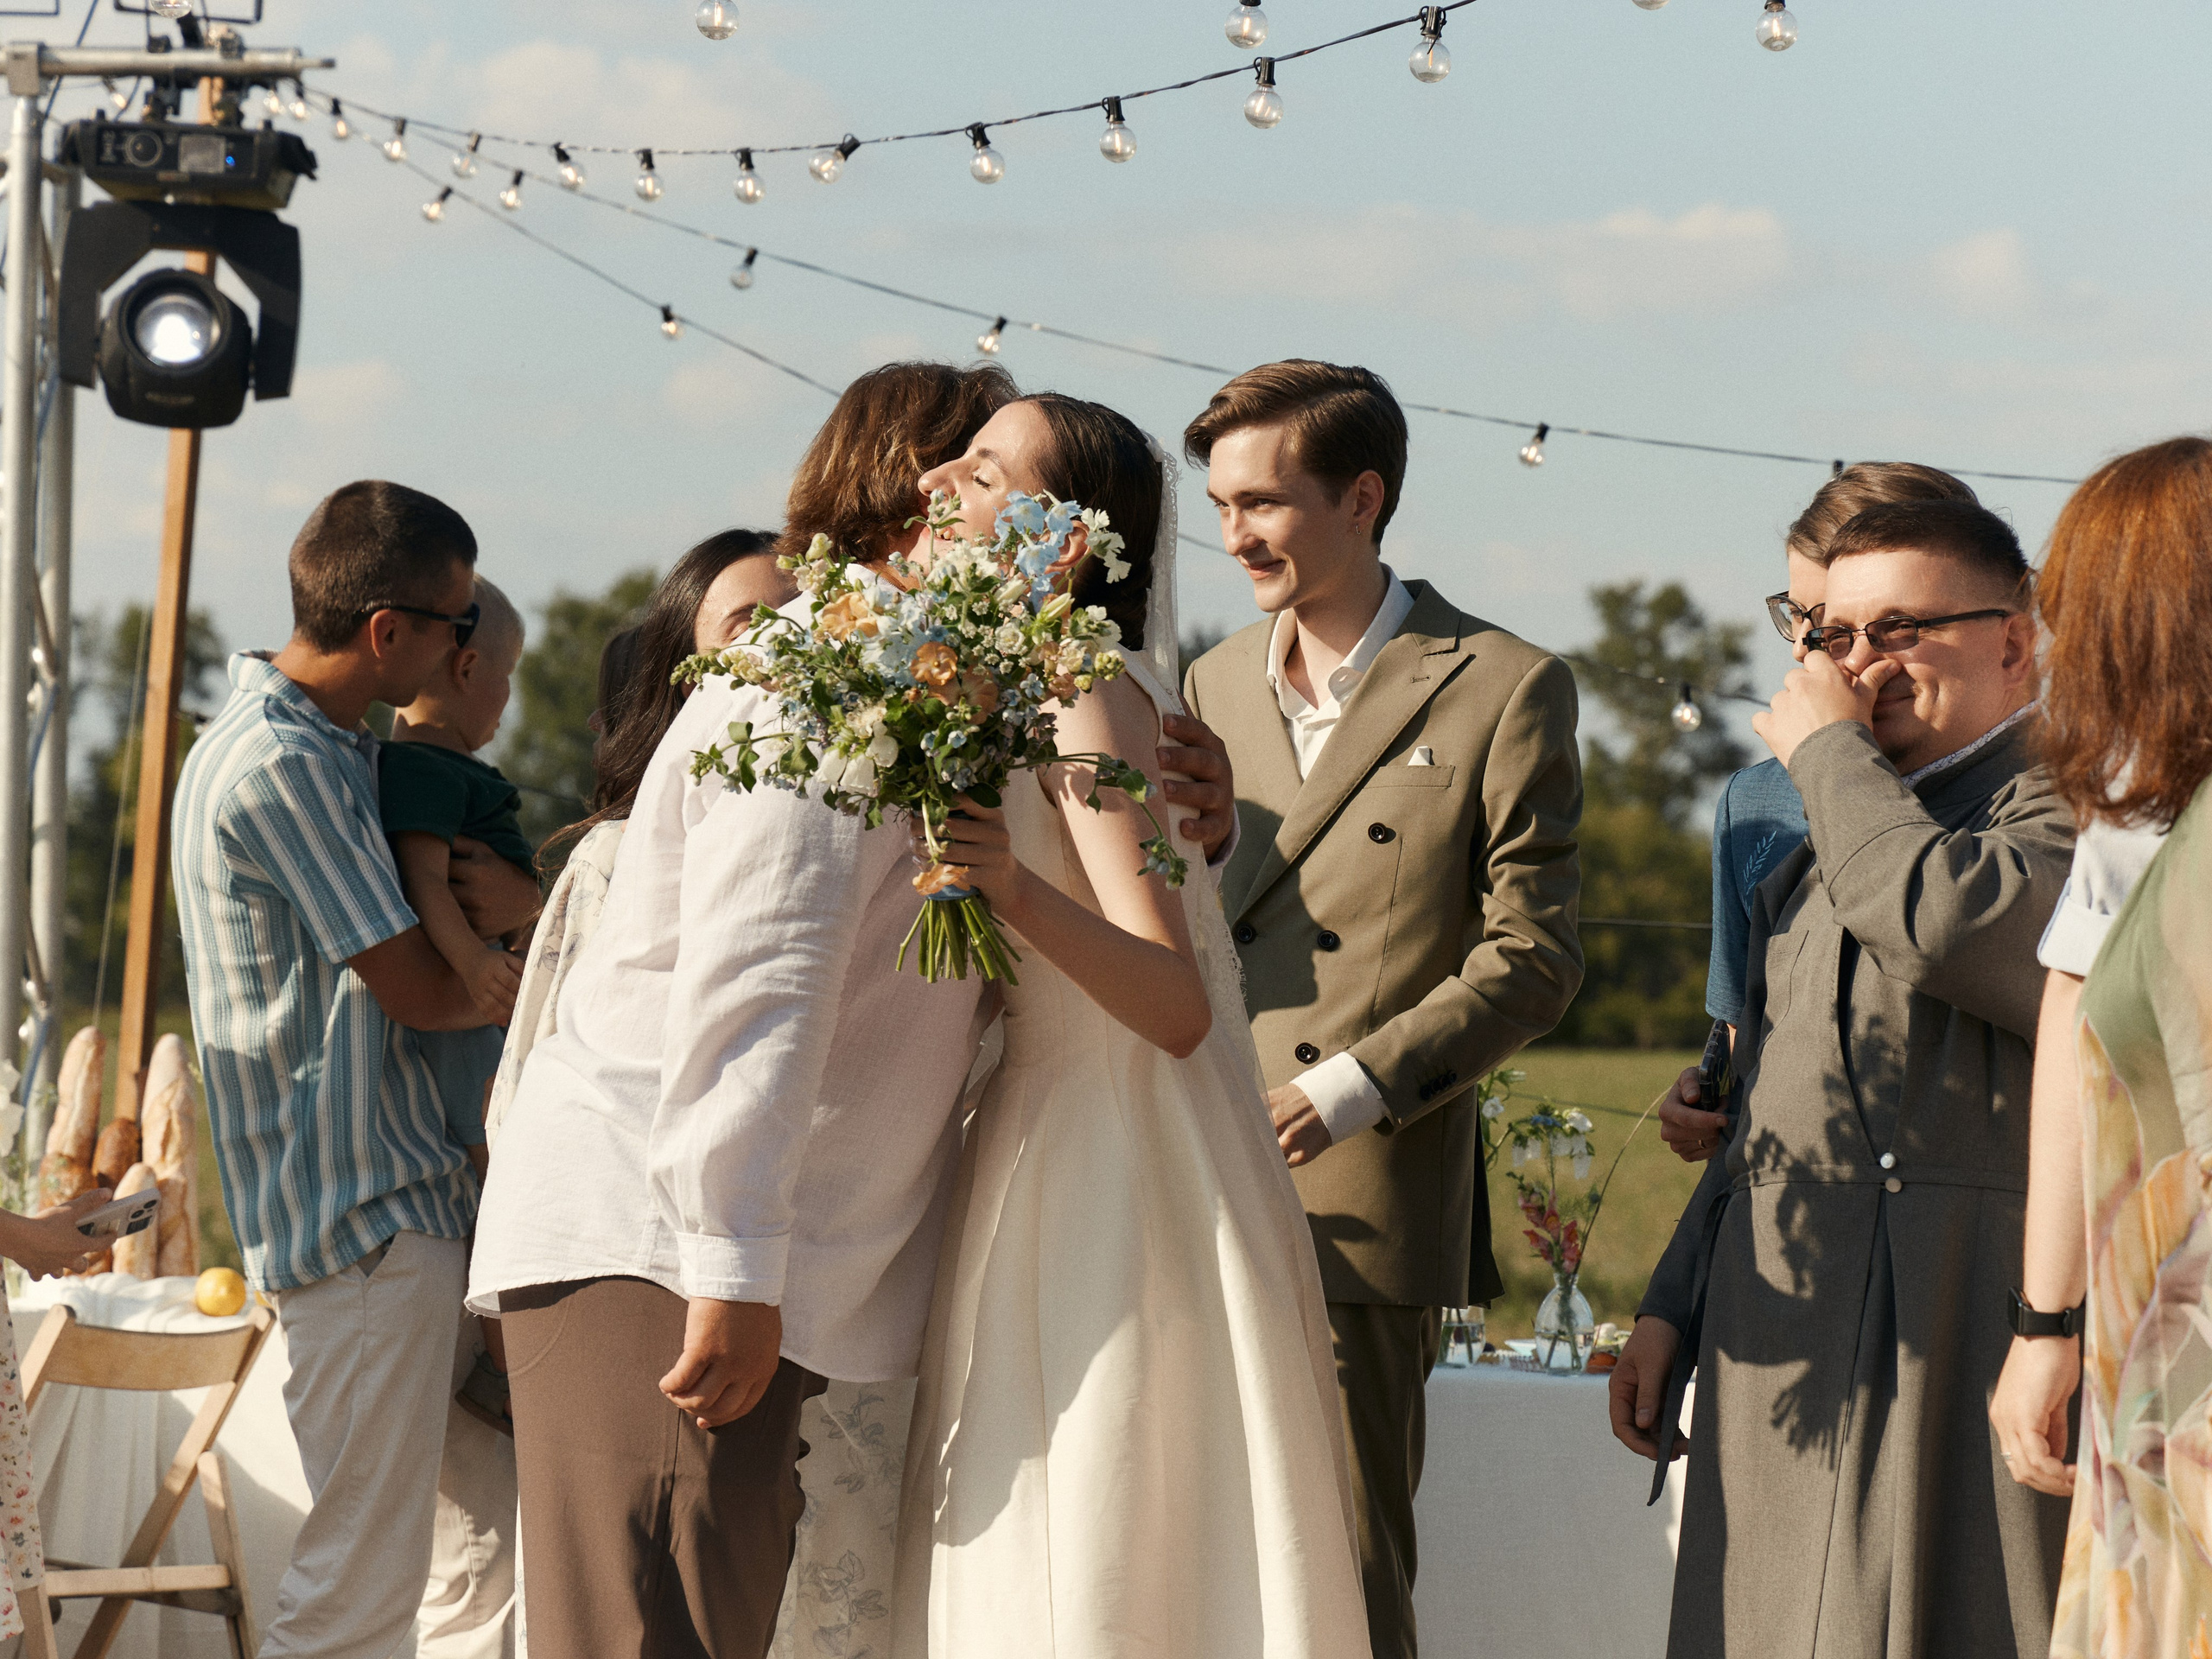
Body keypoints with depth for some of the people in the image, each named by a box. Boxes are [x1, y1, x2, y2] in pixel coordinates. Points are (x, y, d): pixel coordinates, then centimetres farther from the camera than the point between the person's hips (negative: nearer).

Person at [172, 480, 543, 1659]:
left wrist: (530, 897, -1)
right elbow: (424, 993, -13)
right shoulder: (283, 765, -17)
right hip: (362, 1222, -10)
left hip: (404, 1197, 10)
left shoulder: (315, 742, 15)